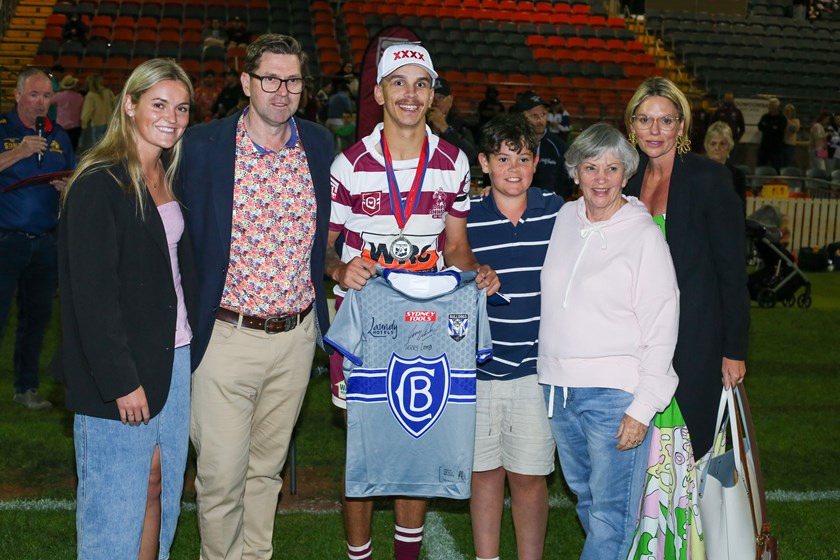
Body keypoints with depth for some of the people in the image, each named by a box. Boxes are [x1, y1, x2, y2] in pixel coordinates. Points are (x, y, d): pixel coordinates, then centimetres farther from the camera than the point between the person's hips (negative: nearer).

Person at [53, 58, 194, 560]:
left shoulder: (171, 177, 11)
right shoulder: (98, 184, -14)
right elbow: (92, 293, -18)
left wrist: (189, 341, 7)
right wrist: (121, 381, -19)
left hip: (173, 357, 7)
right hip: (120, 371, -7)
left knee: (159, 483, 14)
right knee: (116, 498, 3)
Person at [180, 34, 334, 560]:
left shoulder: (320, 144, 3)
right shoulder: (204, 145, -9)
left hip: (296, 337, 3)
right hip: (226, 336, -3)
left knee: (267, 466, 17)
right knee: (221, 474, 2)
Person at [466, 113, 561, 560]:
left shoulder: (557, 212, 0)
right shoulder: (464, 218, -2)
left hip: (536, 367, 0)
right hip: (479, 367, 1)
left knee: (529, 474, 7)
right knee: (484, 469, 11)